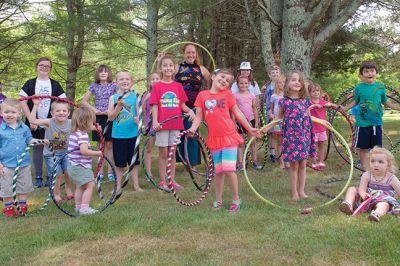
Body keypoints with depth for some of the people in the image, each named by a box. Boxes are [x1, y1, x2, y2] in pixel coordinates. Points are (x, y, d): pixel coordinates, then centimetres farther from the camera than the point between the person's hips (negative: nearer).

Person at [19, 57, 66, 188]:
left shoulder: (55, 84, 7)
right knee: (37, 148, 5)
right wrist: (31, 119, -9)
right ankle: (38, 177, 13)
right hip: (35, 124, 0)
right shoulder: (30, 84, 5)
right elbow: (23, 102, 0)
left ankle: (50, 177, 13)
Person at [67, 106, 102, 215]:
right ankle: (84, 207, -12)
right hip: (80, 167, -11)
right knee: (90, 185, -9)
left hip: (73, 165, 11)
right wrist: (97, 153, -22)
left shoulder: (73, 133, 9)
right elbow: (84, 151, -34)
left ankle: (78, 206, 34)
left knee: (80, 186, 23)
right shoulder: (83, 135, -22)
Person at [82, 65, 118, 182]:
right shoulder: (94, 86, 7)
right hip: (98, 117, 2)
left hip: (110, 117, -2)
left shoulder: (113, 86, 1)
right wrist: (94, 109, -4)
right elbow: (84, 101, 9)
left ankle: (110, 172, 6)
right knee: (100, 145, 5)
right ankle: (100, 172, 10)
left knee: (109, 145, 0)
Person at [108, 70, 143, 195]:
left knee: (134, 161, 9)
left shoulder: (135, 96, 2)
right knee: (119, 162, 8)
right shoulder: (113, 98, 1)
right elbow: (110, 117, -2)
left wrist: (138, 118, -20)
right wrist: (119, 106, -16)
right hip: (118, 135, 0)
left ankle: (136, 185, 20)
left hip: (132, 133, 0)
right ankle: (118, 186, 20)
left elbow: (139, 113, 2)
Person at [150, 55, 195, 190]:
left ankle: (172, 180, 20)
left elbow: (182, 104, 10)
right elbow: (155, 106, -5)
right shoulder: (157, 86, -2)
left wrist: (190, 110, -9)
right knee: (163, 153, 3)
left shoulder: (178, 86, 7)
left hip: (175, 123, 3)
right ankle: (162, 181, 12)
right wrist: (155, 121, -16)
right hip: (162, 124, -3)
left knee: (172, 153, 11)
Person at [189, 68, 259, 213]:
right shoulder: (202, 95, 4)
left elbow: (238, 113, 7)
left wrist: (250, 128, 7)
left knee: (229, 169, -8)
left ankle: (236, 200, 9)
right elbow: (199, 116, 6)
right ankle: (218, 201, 23)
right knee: (218, 171, 10)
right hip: (214, 139, 2)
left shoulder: (227, 94, 1)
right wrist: (193, 128, -12)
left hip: (229, 137, -2)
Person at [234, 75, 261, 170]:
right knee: (240, 143, 4)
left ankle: (255, 161, 19)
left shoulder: (251, 96, 5)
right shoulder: (235, 96, -3)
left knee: (253, 142, 9)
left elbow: (255, 110, 9)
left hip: (251, 120, 2)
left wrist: (256, 122, 6)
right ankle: (240, 163, 8)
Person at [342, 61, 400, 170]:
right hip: (362, 122, -1)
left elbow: (385, 102, 11)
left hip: (377, 122, 1)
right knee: (363, 148, 6)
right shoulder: (359, 87, -3)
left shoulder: (380, 86, 0)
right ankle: (364, 169, 19)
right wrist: (345, 108, 1)